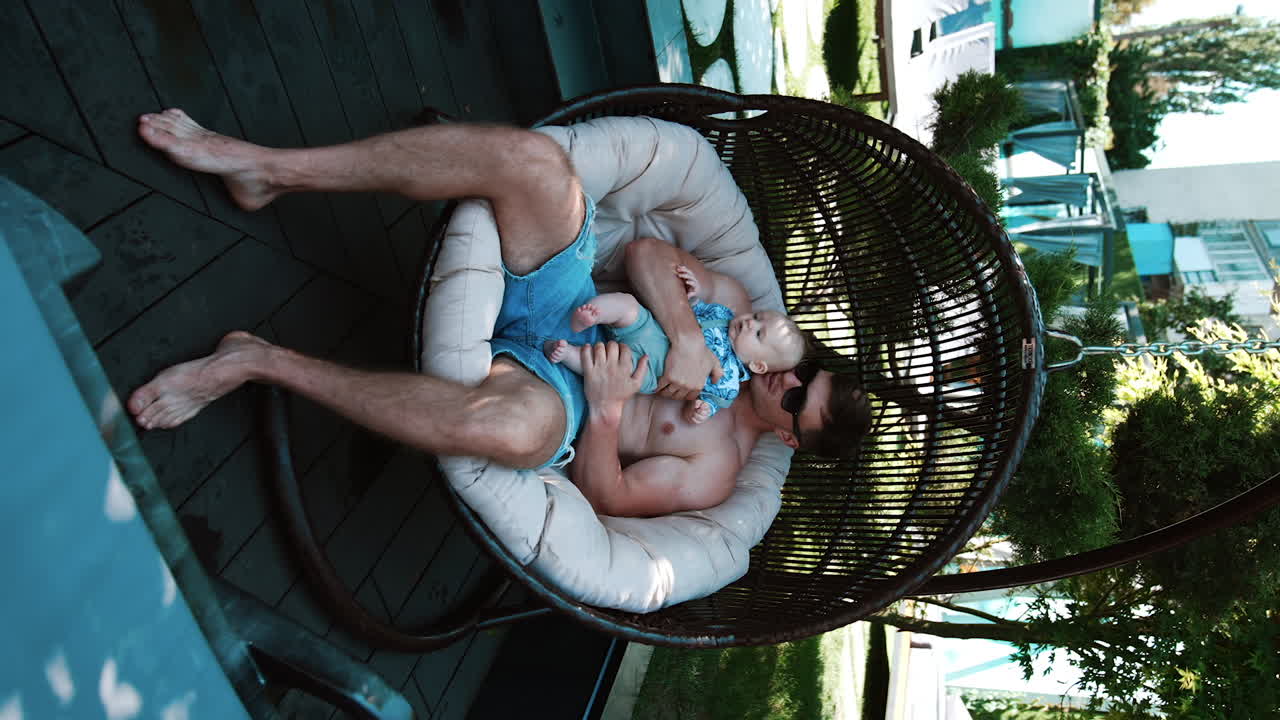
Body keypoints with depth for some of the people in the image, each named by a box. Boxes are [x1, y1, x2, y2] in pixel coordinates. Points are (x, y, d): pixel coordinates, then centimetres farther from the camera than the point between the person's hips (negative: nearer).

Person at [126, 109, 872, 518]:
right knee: (531, 158, -27)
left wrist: (606, 409, -25)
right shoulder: (735, 305, 7)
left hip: (545, 389, -5)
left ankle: (263, 361, -30)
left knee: (512, 423, -47)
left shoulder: (716, 470, -3)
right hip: (557, 296, 5)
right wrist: (686, 336, -18)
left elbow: (605, 496, -8)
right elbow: (647, 253, -2)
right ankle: (267, 168, -24)